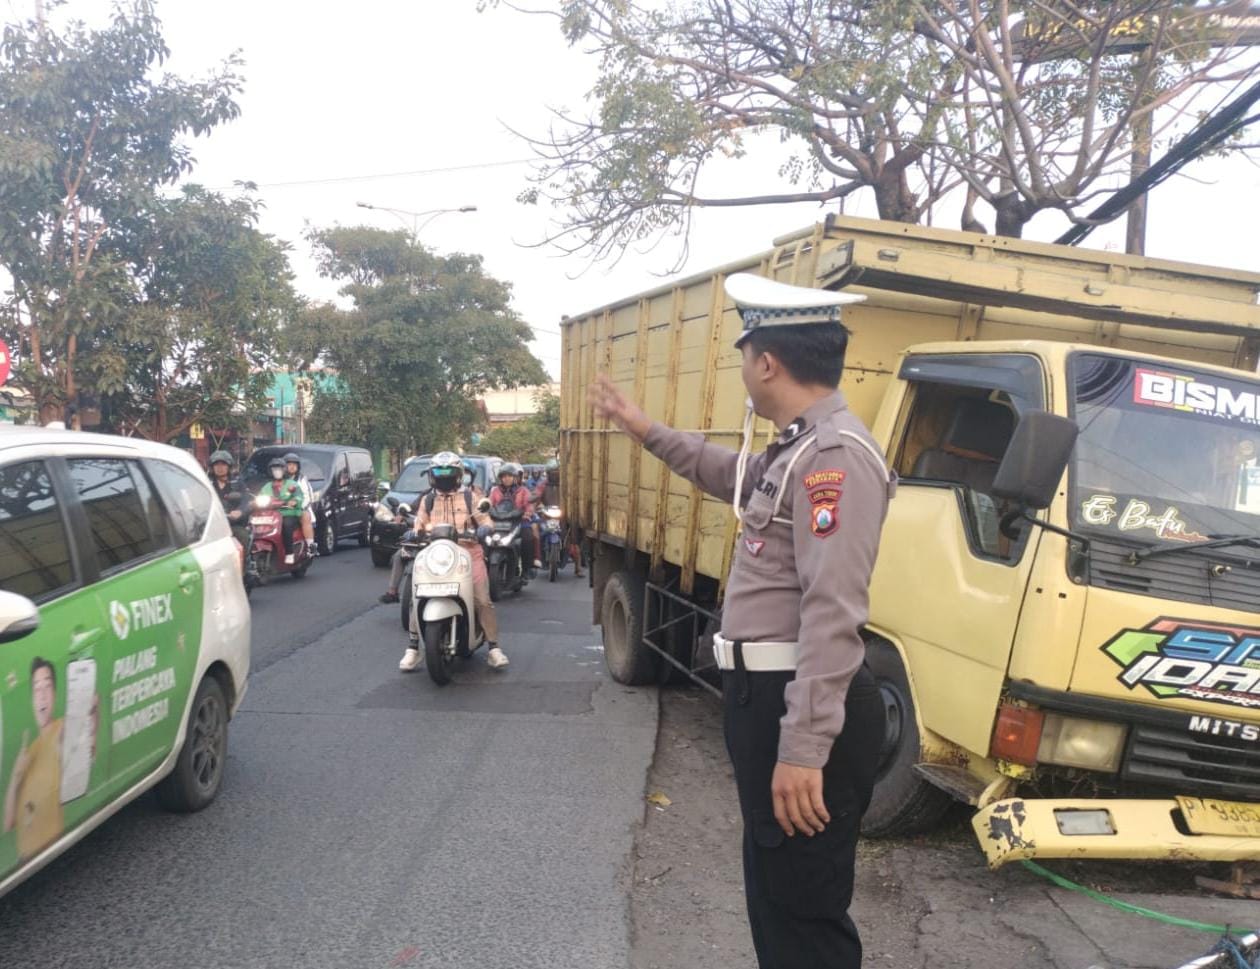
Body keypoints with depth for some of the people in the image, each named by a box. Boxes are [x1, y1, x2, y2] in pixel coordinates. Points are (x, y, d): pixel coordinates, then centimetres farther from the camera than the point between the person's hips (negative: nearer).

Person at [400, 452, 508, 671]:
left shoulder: (469, 497, 11)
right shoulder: (428, 501, 19)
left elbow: (484, 520, 6)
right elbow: (419, 526, 19)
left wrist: (483, 529, -16)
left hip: (468, 552, -2)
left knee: (483, 600, -14)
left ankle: (494, 648, -7)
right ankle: (413, 649, -5)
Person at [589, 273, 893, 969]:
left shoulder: (835, 455, -19)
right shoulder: (800, 450, 15)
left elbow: (831, 613, -27)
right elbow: (729, 473, 37)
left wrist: (803, 749, -30)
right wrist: (645, 429, 39)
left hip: (797, 710, -11)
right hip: (770, 699, 11)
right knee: (776, 889, 24)